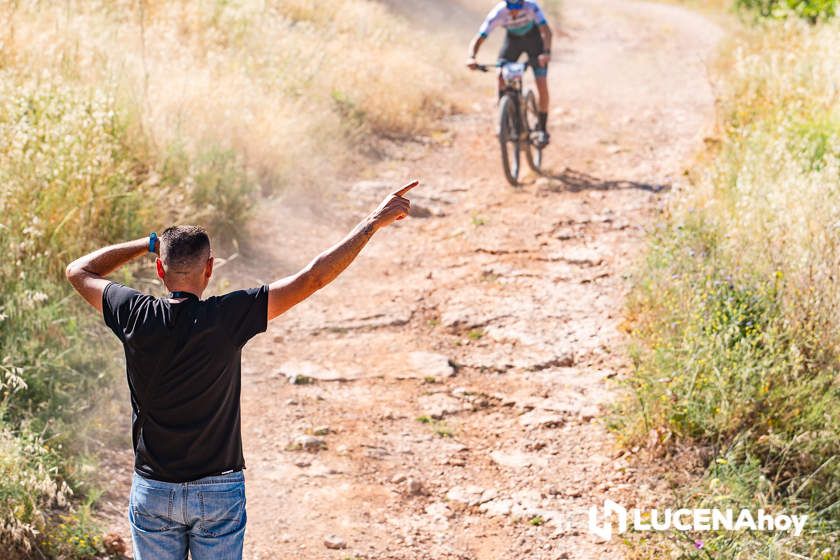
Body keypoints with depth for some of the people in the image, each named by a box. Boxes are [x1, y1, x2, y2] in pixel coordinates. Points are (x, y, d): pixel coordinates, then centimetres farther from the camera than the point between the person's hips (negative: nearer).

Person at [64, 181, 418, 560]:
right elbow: (313, 278, -15)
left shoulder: (137, 318, -11)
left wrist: (148, 243, 10)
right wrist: (374, 221, -9)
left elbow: (78, 271, 8)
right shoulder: (226, 318, -16)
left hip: (152, 493, 2)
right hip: (219, 492, -2)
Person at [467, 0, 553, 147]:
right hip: (512, 39, 2)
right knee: (501, 76, -18)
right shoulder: (498, 13, -32)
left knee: (542, 84, -12)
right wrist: (471, 58, -55)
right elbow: (479, 38, -35)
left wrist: (546, 52, -63)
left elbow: (545, 30, -45)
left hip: (533, 38, -2)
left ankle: (542, 129, 2)